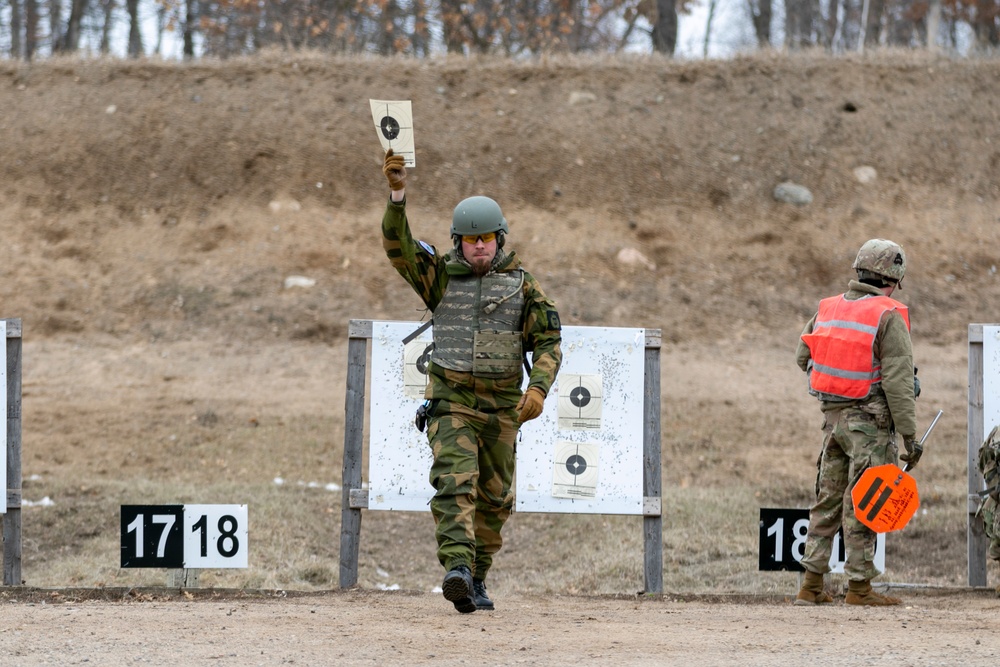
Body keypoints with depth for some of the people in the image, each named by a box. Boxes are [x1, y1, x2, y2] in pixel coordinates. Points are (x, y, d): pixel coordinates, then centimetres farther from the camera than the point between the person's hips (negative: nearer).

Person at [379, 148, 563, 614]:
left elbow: (548, 343, 1)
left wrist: (538, 388, -17)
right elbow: (399, 248, -12)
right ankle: (457, 568, -35)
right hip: (451, 401, -2)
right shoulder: (441, 277, 3)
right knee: (455, 482, -21)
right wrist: (397, 194, -26)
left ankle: (475, 579, 25)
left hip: (501, 407, 2)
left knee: (494, 499, 9)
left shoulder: (522, 286, 4)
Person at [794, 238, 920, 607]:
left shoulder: (828, 308, 7)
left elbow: (803, 356, 19)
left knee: (828, 500, 12)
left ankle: (811, 584, 14)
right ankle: (859, 584, 2)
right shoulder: (889, 318, -12)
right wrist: (909, 436, -13)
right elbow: (898, 381, -15)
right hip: (870, 422, -6)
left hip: (833, 416, 6)